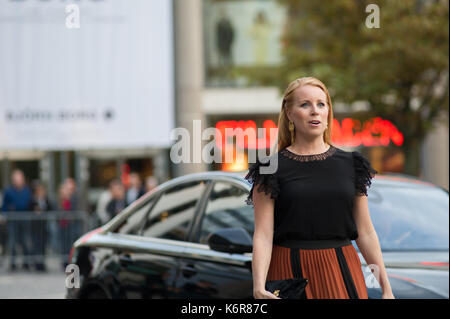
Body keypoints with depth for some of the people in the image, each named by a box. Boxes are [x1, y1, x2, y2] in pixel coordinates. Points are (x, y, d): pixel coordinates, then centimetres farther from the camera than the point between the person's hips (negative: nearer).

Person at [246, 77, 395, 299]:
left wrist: (386, 288, 7)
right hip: (291, 272, -2)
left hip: (342, 272, 2)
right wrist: (259, 286, -22)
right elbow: (263, 235, -7)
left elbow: (365, 232, 10)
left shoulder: (350, 164, 8)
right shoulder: (272, 168, -1)